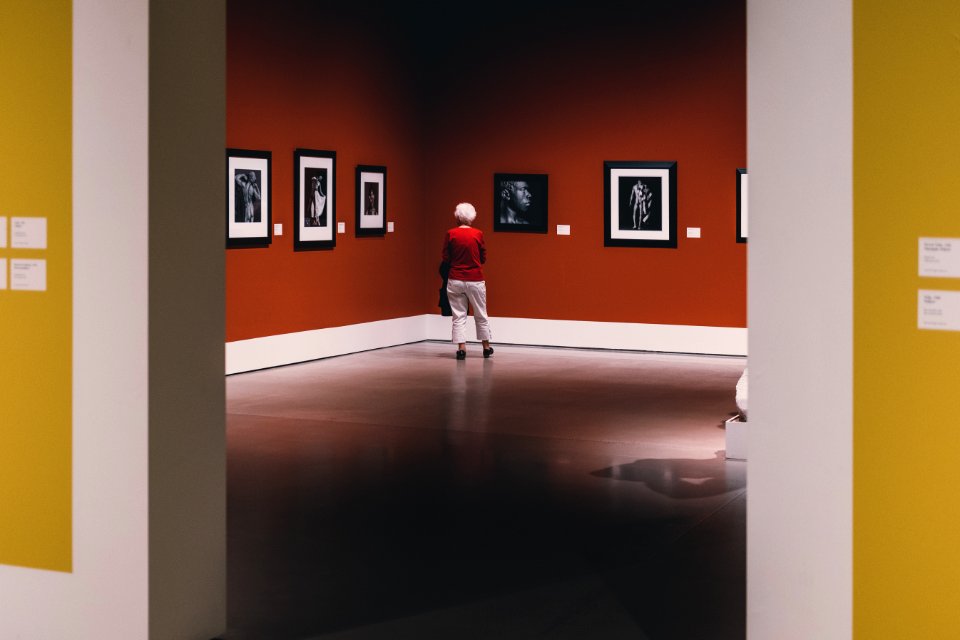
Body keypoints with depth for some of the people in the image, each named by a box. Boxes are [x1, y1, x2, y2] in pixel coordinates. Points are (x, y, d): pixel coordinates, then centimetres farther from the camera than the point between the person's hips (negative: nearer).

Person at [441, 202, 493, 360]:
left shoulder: (450, 234, -7)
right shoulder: (478, 234, -7)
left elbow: (445, 259, -1)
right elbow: (483, 258, 3)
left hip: (455, 280, 0)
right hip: (475, 280, 0)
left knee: (458, 316, 6)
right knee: (481, 315, 14)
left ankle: (461, 348, -1)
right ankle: (486, 347, 25)